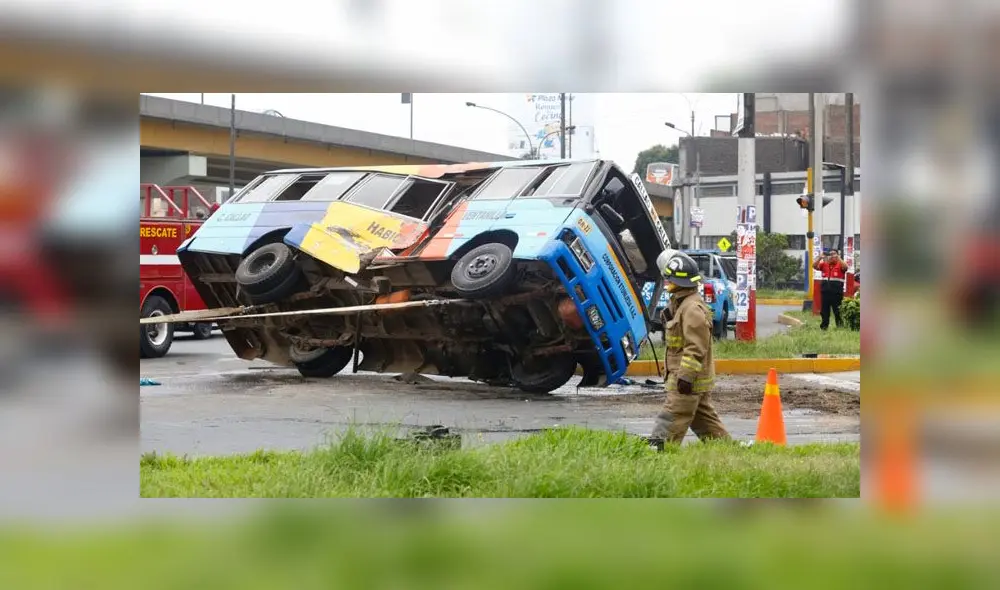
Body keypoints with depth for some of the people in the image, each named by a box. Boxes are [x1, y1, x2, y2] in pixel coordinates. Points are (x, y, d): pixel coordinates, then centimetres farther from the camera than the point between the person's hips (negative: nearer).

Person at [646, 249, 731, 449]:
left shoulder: (693, 308, -19)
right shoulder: (681, 303, 15)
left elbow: (695, 348, -24)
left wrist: (686, 376, -25)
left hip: (688, 381, -11)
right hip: (697, 381, 11)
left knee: (671, 419, -10)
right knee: (705, 420, 16)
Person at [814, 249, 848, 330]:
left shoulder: (840, 264, 1)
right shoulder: (824, 264, 12)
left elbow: (845, 267, -19)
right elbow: (815, 266, 2)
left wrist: (838, 258, -22)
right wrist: (820, 258, -11)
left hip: (837, 291, -4)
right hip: (825, 290, 4)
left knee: (838, 311, -3)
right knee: (824, 310, 11)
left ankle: (840, 327, 2)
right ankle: (824, 326, 19)